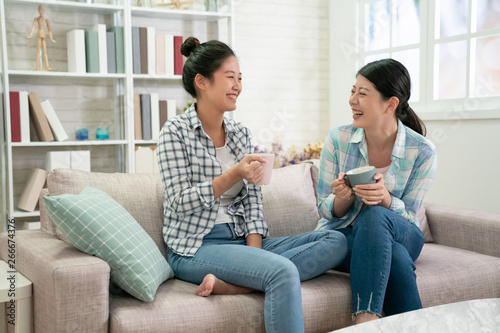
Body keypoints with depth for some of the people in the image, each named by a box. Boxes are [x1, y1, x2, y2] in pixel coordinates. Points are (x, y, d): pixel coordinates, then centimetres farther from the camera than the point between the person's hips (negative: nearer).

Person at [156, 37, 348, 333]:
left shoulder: (241, 134, 13)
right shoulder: (176, 132, -4)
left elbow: (253, 199, 8)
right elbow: (180, 203, -12)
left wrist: (254, 251, -7)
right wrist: (233, 176, -24)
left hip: (241, 240, 7)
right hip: (195, 247, -7)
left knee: (336, 241, -10)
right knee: (284, 271, -32)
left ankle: (229, 284, -21)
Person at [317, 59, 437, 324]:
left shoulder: (423, 152, -12)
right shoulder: (338, 139, -8)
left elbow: (408, 217, -7)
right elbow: (327, 211, -2)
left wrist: (385, 199, -31)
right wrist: (343, 197, -28)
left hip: (399, 237, 0)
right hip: (342, 235, 0)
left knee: (374, 215, -37)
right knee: (396, 258, -36)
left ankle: (365, 320, -39)